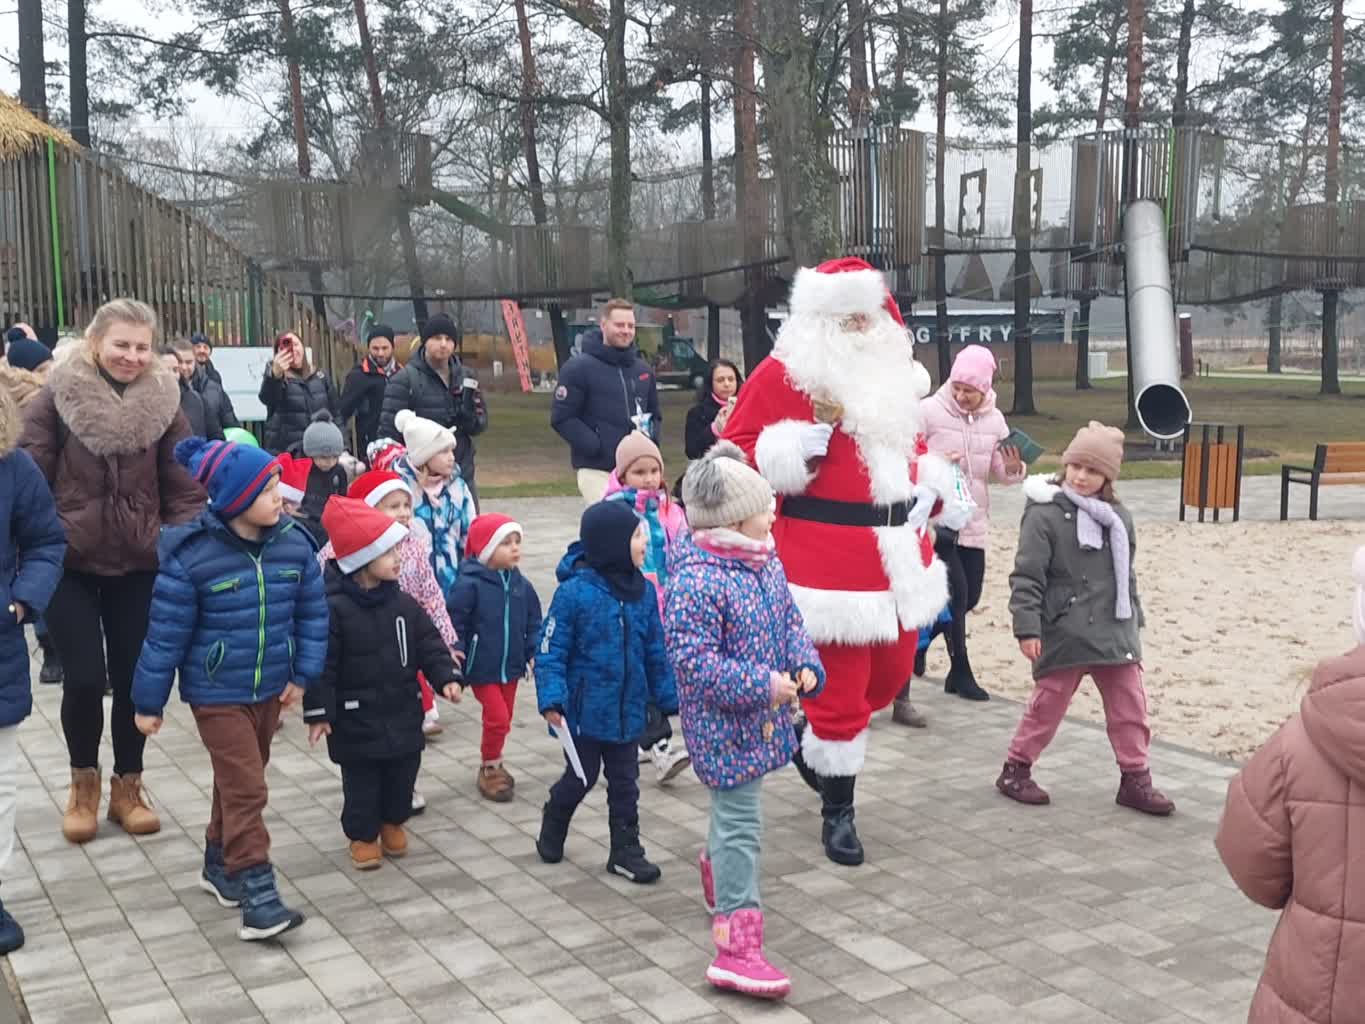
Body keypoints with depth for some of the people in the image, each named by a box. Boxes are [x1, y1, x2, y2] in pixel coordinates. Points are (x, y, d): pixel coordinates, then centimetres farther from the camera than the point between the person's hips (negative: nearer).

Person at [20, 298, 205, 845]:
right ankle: (84, 782, 23)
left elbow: (185, 488, 1)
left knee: (134, 677, 7)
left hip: (140, 564, 2)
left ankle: (127, 785, 26)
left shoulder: (163, 404, 0)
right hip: (69, 562, -2)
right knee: (85, 677, -3)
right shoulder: (56, 398, -6)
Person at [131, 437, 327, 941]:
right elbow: (166, 634, -12)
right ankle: (258, 898, -3)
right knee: (246, 788, -8)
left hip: (270, 689, 5)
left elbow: (313, 612, 5)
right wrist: (149, 702, -5)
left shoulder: (293, 544, -6)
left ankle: (220, 866, 39)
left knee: (239, 781, 20)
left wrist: (303, 674, 2)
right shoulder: (193, 556, -19)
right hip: (217, 694, -5)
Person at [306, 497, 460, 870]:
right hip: (356, 718, -5)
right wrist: (319, 711, -15)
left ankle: (393, 823, 37)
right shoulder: (335, 609, -18)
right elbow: (322, 665, -16)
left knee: (402, 776, 15)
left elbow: (428, 643, 4)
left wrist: (446, 677, -10)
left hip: (403, 712, 5)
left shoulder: (403, 604, -1)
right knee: (361, 784, 7)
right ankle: (363, 835, 25)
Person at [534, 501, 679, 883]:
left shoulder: (643, 591, -2)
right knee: (582, 777, 12)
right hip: (585, 708, -4)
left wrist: (669, 699, 10)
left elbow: (655, 652, 7)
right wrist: (552, 699, -23)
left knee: (625, 782, 13)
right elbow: (550, 650, -15)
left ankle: (626, 851, 26)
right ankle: (551, 832, 38)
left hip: (626, 710, 5)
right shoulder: (574, 592, -18)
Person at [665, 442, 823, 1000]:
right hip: (724, 724, -9)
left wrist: (805, 665, -3)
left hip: (760, 717, 9)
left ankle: (718, 870, 54)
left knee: (735, 807, 26)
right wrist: (762, 685, -26)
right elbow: (692, 660, -27)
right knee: (741, 821, -8)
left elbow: (790, 620, 14)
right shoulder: (698, 583, -25)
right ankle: (735, 944, -5)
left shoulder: (765, 563, 3)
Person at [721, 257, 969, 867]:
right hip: (829, 557, -7)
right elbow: (738, 452, -9)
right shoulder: (782, 374, -8)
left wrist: (937, 493, 10)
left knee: (892, 672, 18)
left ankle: (809, 735, 44)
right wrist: (794, 450, -23)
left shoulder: (893, 372, 13)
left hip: (898, 552, 8)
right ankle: (837, 812, 19)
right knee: (840, 689, 0)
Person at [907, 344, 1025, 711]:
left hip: (973, 522, 6)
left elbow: (999, 472, 7)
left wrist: (1014, 469, -15)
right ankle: (961, 673, 8)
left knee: (969, 597, 12)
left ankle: (919, 643, 34)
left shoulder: (995, 420, 5)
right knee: (956, 593, -7)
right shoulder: (929, 412, -10)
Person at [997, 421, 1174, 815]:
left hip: (1114, 632, 6)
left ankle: (1135, 779, 19)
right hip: (1063, 632, -5)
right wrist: (1027, 627, -17)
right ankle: (1016, 769, 20)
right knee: (1048, 703, 4)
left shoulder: (1117, 517, 9)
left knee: (1130, 705, 8)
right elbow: (1026, 576, -12)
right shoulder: (1044, 514, -10)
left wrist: (1133, 620, 19)